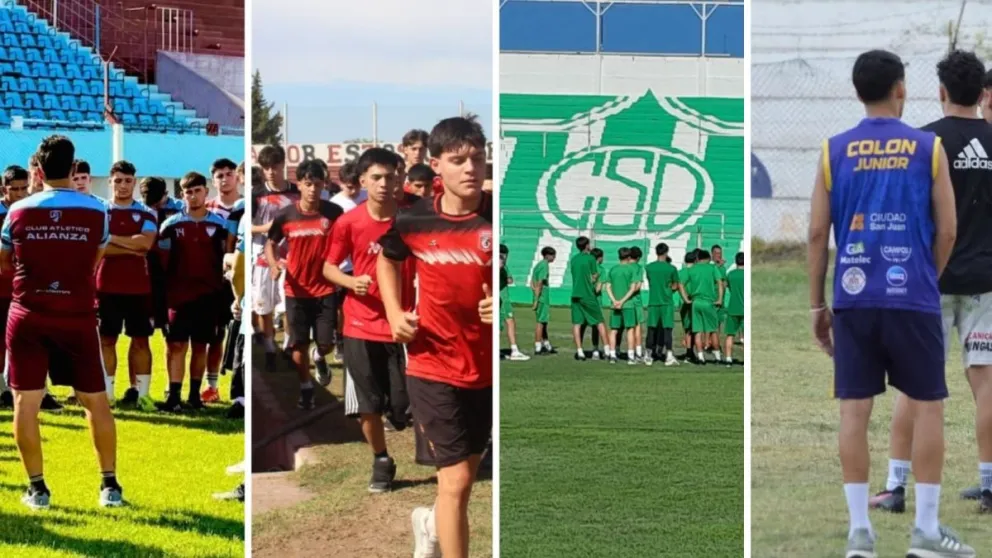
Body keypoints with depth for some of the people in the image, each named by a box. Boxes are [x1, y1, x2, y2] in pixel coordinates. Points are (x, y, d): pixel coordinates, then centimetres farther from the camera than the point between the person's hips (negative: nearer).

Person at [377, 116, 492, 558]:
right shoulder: (413, 221, -6)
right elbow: (387, 260, 16)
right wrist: (394, 313, 3)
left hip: (488, 369, 2)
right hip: (434, 367, -2)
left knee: (466, 471, 20)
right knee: (456, 478, -7)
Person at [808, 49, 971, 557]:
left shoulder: (834, 151, 3)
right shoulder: (929, 148, -1)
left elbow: (817, 233, 3)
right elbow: (947, 231, 1)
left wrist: (816, 304, 10)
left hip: (853, 300, 2)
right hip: (912, 299, -2)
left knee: (854, 410, 4)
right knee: (927, 407, 7)